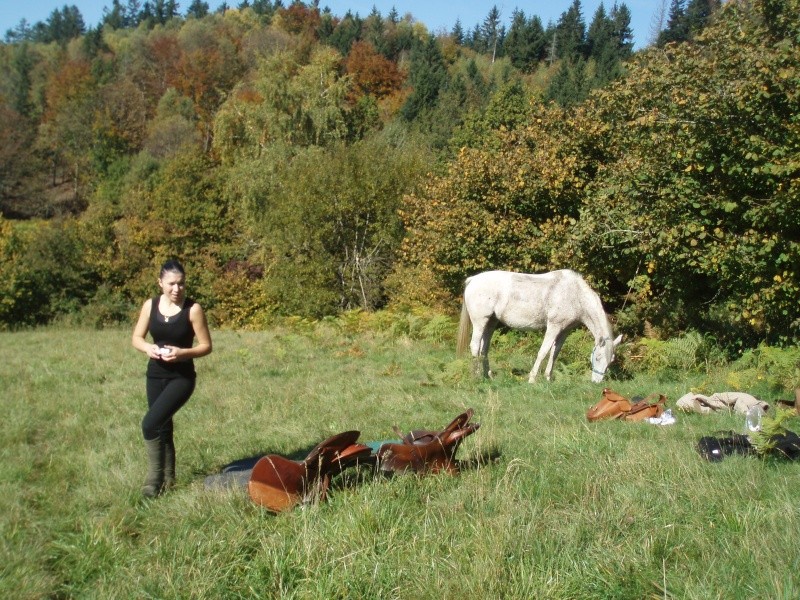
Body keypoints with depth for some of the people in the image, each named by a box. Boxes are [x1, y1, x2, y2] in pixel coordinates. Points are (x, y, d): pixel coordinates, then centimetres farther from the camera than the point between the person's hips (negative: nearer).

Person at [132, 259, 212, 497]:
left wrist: (183, 353, -24)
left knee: (150, 423, -18)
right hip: (155, 375, 5)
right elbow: (136, 338, 7)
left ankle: (154, 480, -4)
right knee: (162, 427, 14)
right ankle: (167, 480, 29)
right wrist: (147, 348, -15)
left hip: (181, 377, -5)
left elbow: (206, 346, -8)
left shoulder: (193, 309, -11)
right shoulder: (150, 305, 1)